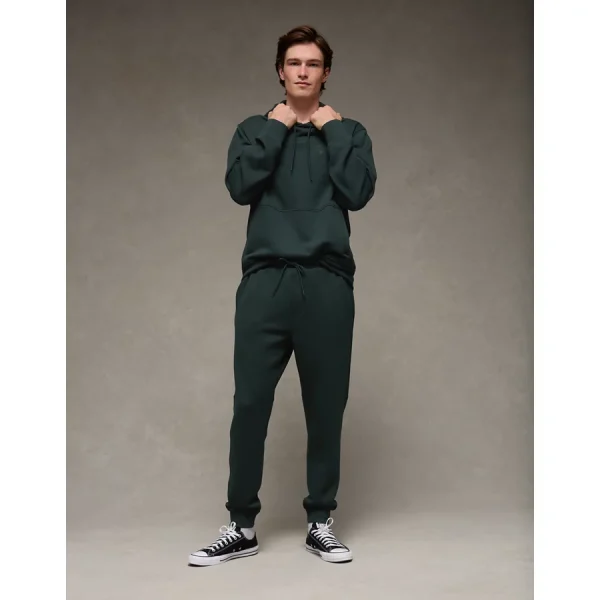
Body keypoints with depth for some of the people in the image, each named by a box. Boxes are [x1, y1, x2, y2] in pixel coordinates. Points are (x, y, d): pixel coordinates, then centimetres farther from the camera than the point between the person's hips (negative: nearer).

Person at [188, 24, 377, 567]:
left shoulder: (348, 132, 14)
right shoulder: (255, 129, 15)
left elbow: (358, 193, -4)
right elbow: (239, 186, -3)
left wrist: (332, 129, 0)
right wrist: (275, 129, -1)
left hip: (327, 282, 0)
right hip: (265, 279, 0)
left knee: (326, 407, 3)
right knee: (250, 403, -2)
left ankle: (321, 523, 15)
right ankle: (242, 526, 8)